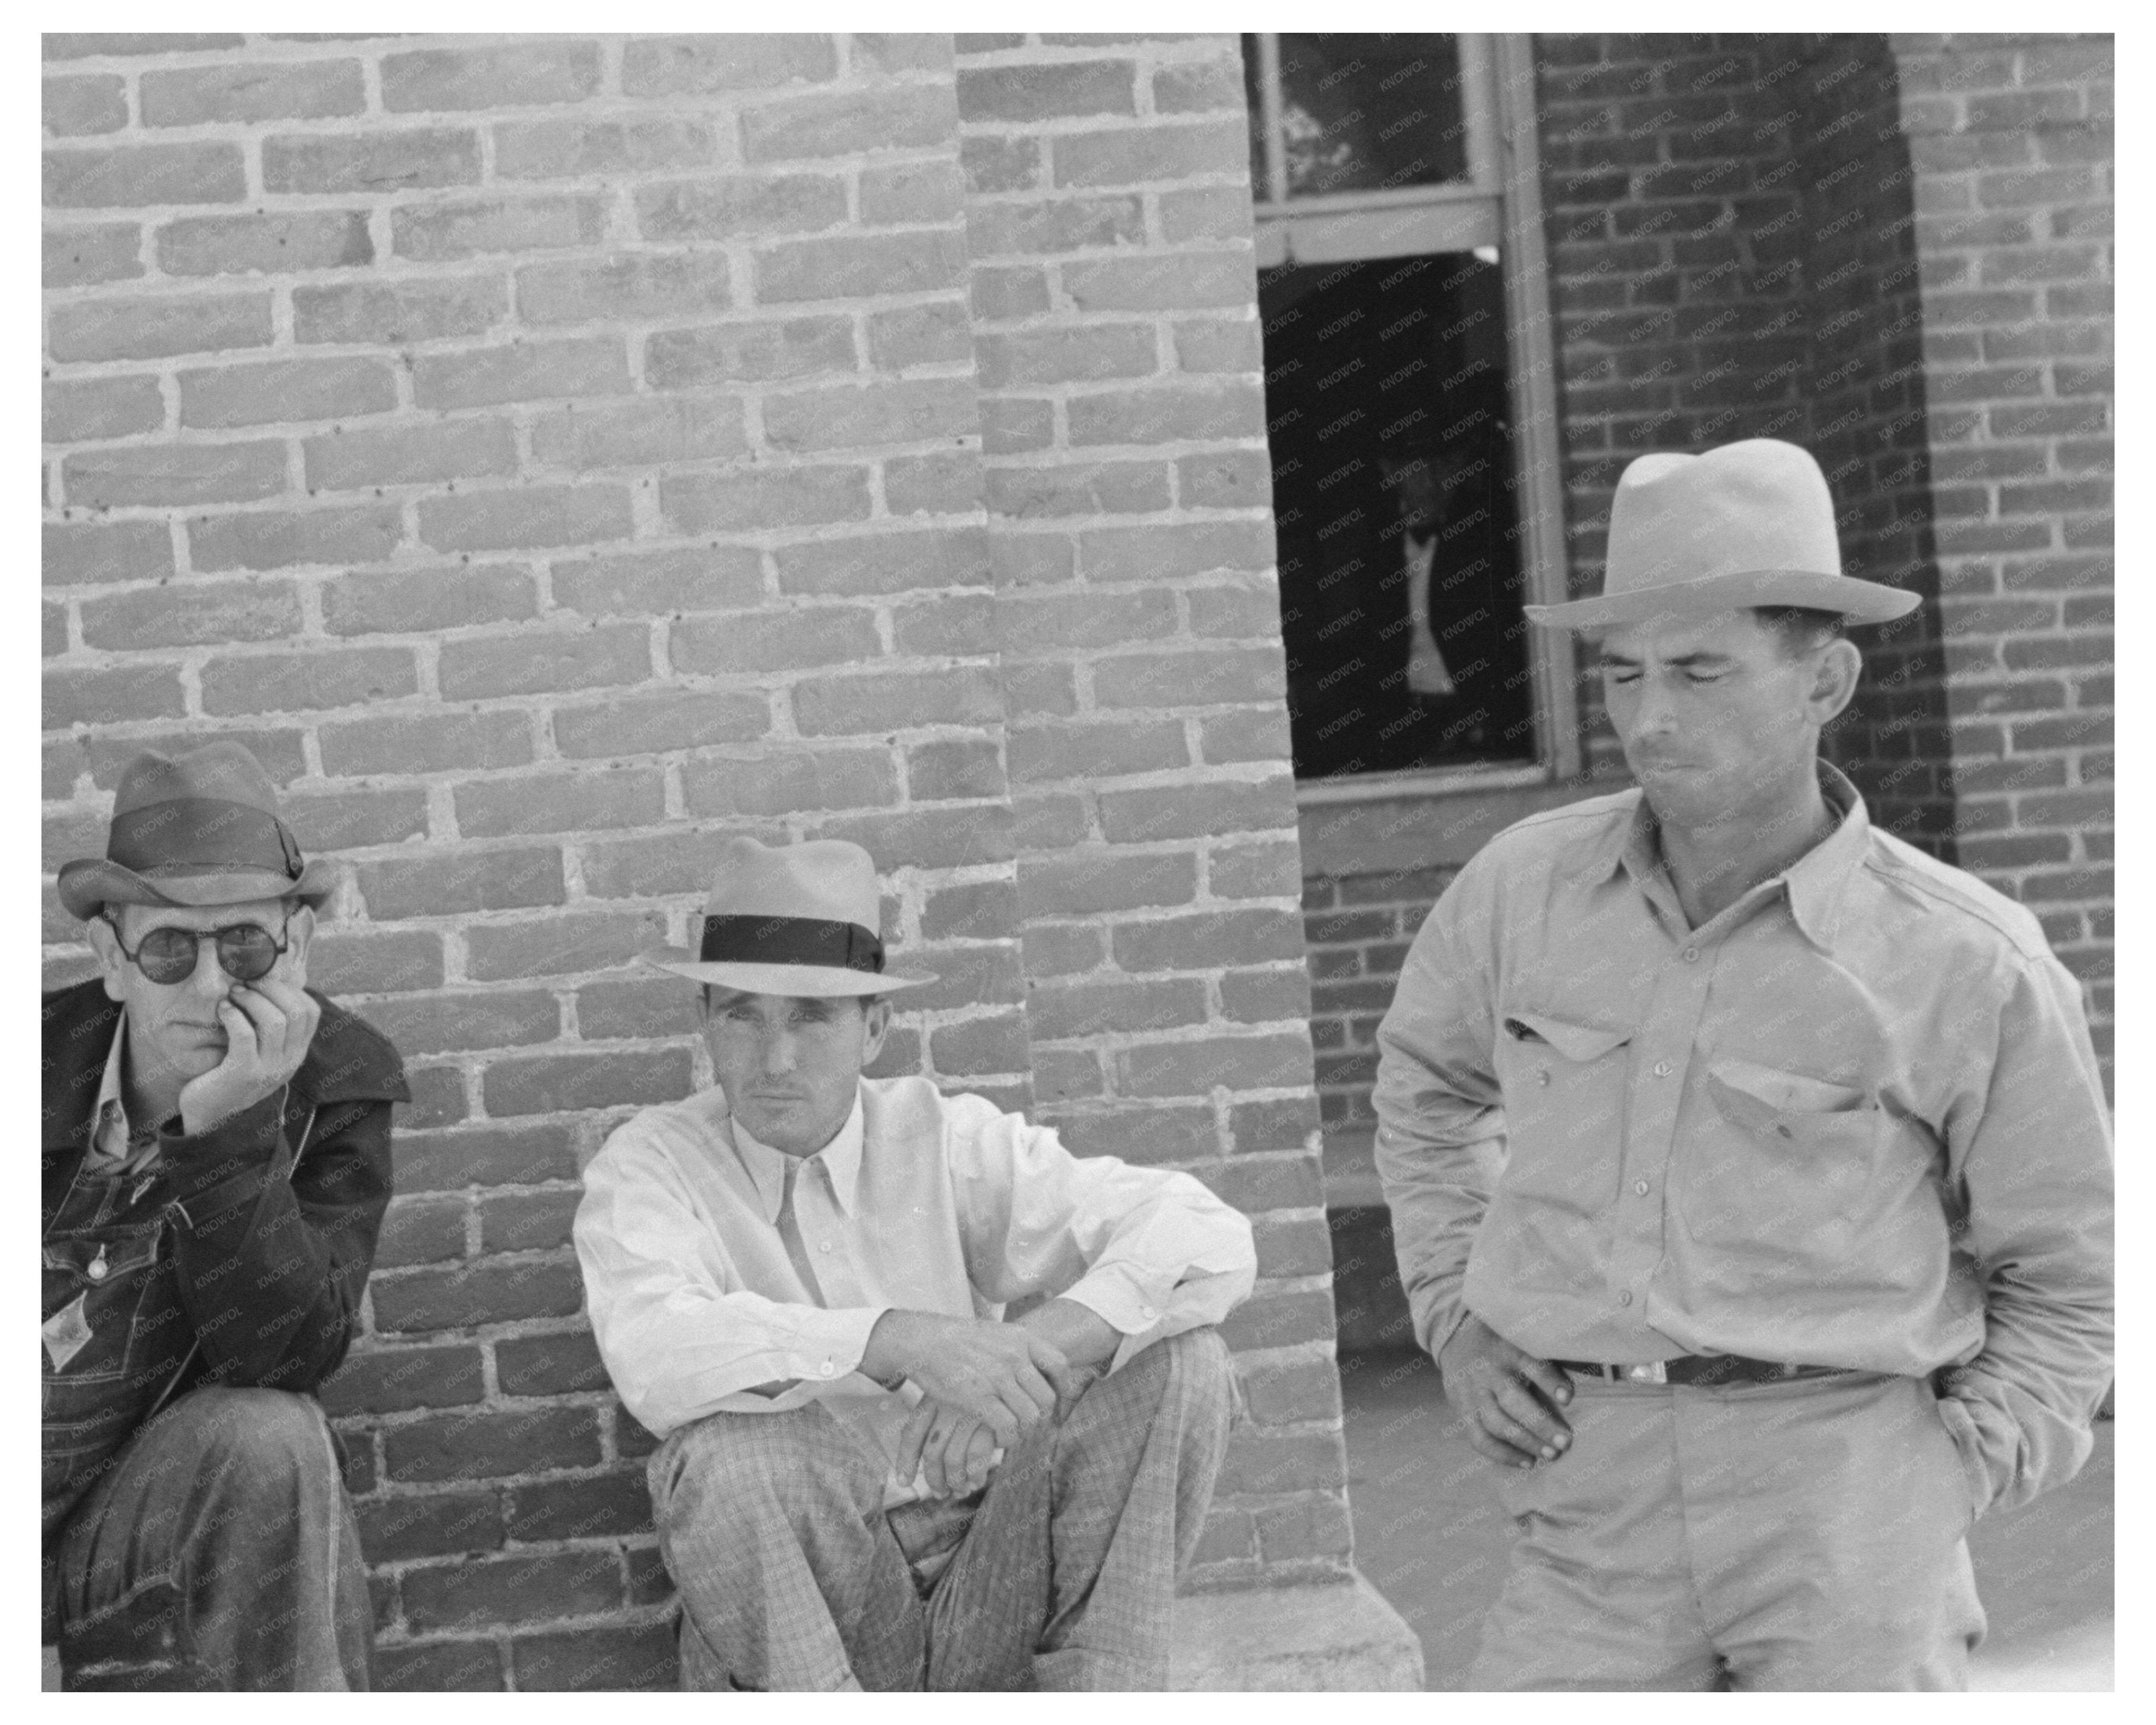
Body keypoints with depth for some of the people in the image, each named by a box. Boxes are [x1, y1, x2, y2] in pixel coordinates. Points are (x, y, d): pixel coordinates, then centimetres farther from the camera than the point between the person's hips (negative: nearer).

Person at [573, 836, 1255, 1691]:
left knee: (1176, 1361, -17)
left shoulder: (946, 1141, -1)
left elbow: (1211, 1240, -12)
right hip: (796, 1625, -2)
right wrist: (901, 1341, -38)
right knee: (719, 1452, -32)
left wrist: (1027, 1357, -29)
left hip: (994, 1600, 2)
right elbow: (652, 1358, -27)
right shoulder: (649, 1164, -4)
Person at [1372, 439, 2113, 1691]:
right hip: (1599, 1503, 3)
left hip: (1840, 1490, -2)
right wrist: (1456, 1317, 11)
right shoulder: (1527, 884, 2)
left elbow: (2068, 1274, 7)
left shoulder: (1972, 966, -6)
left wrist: (1949, 1494, -4)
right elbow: (1431, 1077, 23)